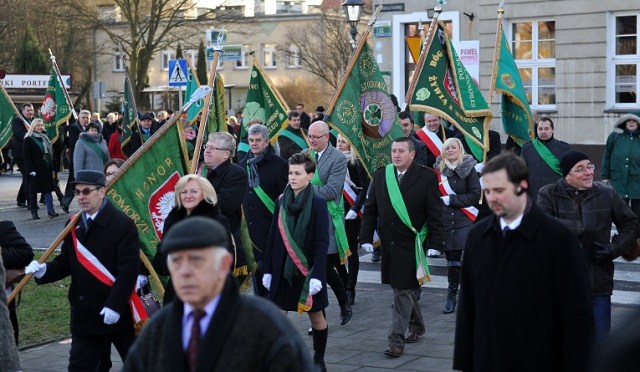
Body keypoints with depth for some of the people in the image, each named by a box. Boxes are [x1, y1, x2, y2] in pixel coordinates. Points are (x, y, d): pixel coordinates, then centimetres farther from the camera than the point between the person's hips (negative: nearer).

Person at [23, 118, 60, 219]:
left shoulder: (45, 138, 14)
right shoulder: (28, 140, -5)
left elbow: (51, 153, 16)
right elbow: (27, 156, -10)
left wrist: (52, 168, 11)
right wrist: (31, 170, -18)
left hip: (46, 169, 5)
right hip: (35, 170, -5)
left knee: (48, 189, -1)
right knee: (33, 191, 2)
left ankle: (50, 211, -5)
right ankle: (34, 212, 9)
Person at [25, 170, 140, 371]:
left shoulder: (123, 224, -12)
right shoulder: (74, 226, 7)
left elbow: (128, 270, -17)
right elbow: (65, 262, 8)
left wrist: (114, 304, -23)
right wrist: (43, 270, -12)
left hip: (119, 312, -5)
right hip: (85, 313, 5)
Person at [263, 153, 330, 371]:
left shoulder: (318, 203, -8)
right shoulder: (281, 201, 4)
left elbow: (322, 242, -11)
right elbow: (273, 238, 7)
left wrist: (317, 275, -17)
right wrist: (268, 270, 5)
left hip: (308, 269, -3)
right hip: (282, 269, 3)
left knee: (315, 315, 9)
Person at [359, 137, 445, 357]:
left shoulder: (427, 177, -6)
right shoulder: (381, 175, 6)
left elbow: (435, 213, -6)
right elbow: (370, 209, 10)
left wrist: (435, 244, -10)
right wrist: (366, 237, 2)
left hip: (411, 244, -5)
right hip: (388, 243, 5)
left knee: (402, 290, -5)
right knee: (402, 288, 16)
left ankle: (396, 340, 1)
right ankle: (417, 325, 37)